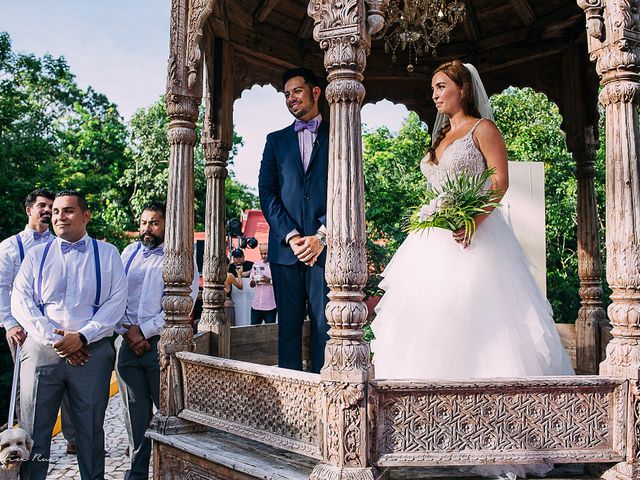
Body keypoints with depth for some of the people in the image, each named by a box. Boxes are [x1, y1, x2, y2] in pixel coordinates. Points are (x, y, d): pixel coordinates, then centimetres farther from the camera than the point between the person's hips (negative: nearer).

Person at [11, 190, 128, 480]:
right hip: (42, 349, 1)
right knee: (33, 431, 6)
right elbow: (21, 302, 1)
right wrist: (55, 339, -11)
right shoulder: (36, 255, 10)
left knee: (91, 431, 10)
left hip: (92, 351, -1)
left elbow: (117, 301, -2)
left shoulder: (107, 254, 6)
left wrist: (82, 336, -14)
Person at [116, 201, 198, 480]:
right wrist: (127, 331, -5)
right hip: (128, 342, 4)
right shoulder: (129, 253, 13)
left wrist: (145, 330, -11)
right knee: (135, 412, 12)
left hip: (161, 343, -4)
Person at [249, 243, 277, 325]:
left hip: (270, 305, -4)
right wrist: (253, 281, -7)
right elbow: (251, 285, 15)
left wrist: (269, 280, -21)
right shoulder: (256, 265, 13)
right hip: (256, 304, 4)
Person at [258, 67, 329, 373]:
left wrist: (322, 236, -11)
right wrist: (291, 236, -6)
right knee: (288, 326, 3)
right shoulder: (276, 140, 18)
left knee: (325, 326, -2)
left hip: (326, 246, -2)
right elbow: (266, 193, 7)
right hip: (285, 247, 2)